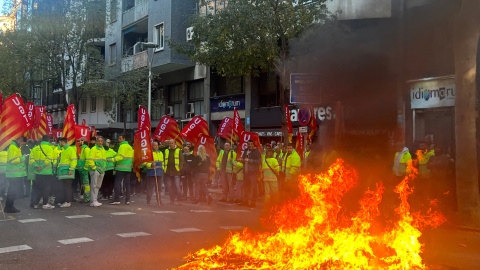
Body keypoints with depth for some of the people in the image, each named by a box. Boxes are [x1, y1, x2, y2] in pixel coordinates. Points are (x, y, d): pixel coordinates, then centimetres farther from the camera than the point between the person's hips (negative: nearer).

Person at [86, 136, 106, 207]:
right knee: (94, 186, -9)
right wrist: (94, 168, -14)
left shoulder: (103, 149, 18)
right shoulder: (93, 149, -6)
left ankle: (95, 200, 17)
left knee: (98, 186, 11)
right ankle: (93, 201, -10)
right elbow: (90, 160, -12)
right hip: (95, 170, -8)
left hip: (102, 171, 8)